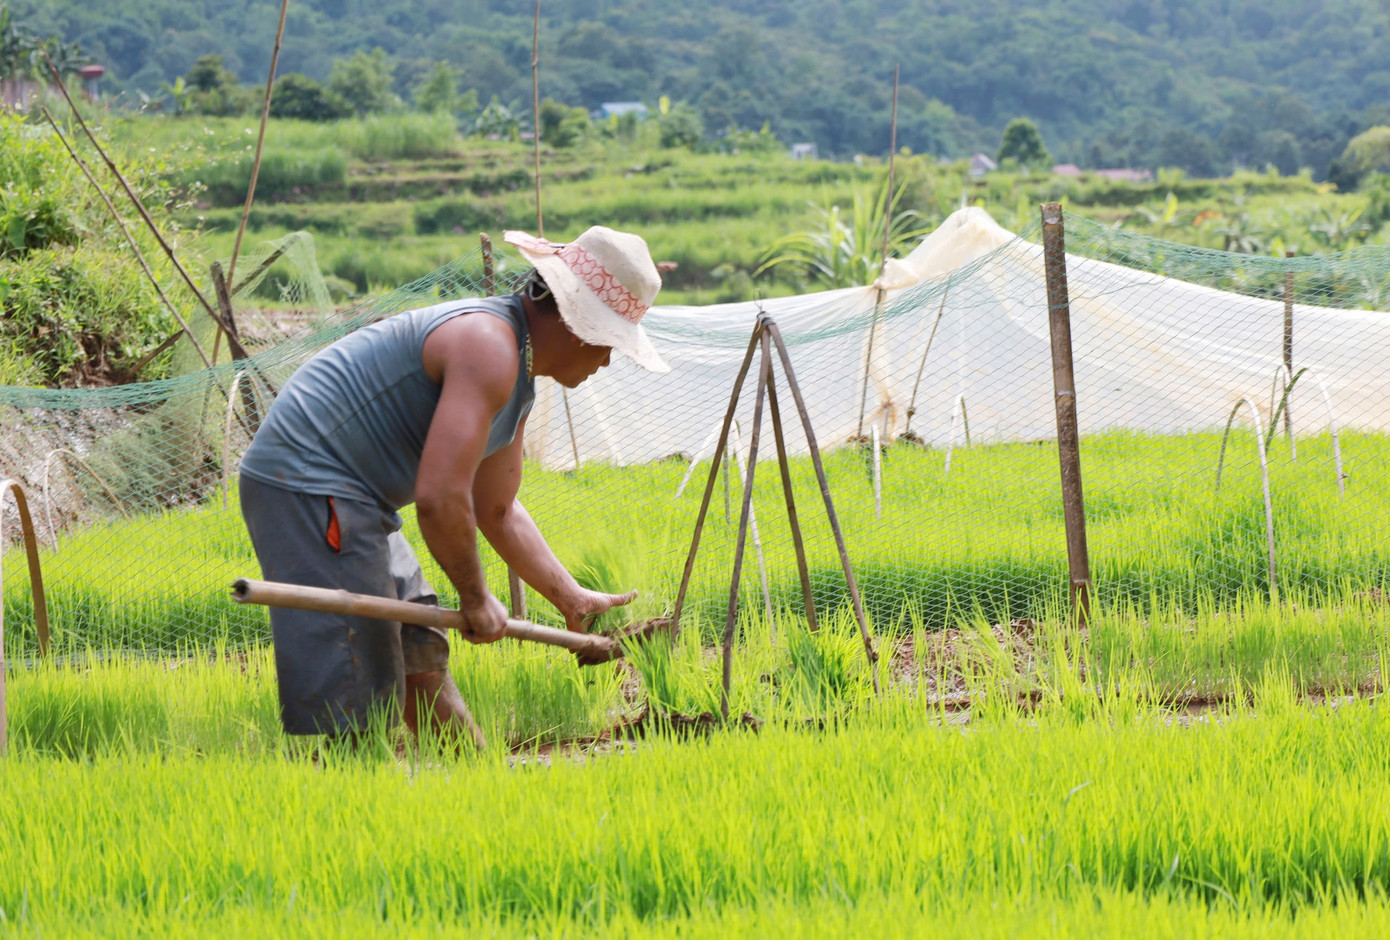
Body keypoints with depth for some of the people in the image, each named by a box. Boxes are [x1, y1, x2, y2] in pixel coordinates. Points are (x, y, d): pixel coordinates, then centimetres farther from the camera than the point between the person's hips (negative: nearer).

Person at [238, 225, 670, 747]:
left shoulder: (517, 377, 15)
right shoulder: (489, 347, -19)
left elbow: (497, 512, 26)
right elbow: (440, 497, -26)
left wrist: (573, 599, 25)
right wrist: (476, 598, -13)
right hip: (309, 484, -11)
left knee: (418, 652, 21)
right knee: (357, 697, -13)